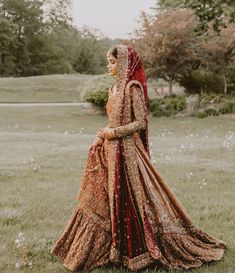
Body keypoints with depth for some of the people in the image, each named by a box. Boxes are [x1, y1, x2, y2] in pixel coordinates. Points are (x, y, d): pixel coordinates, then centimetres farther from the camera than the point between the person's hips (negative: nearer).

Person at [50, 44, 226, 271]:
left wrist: (115, 133, -16)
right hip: (111, 151, 9)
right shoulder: (114, 88, 13)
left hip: (127, 151, -9)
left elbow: (140, 122, -14)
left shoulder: (133, 88, -12)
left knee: (130, 200, -2)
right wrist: (101, 136, 6)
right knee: (104, 201, 11)